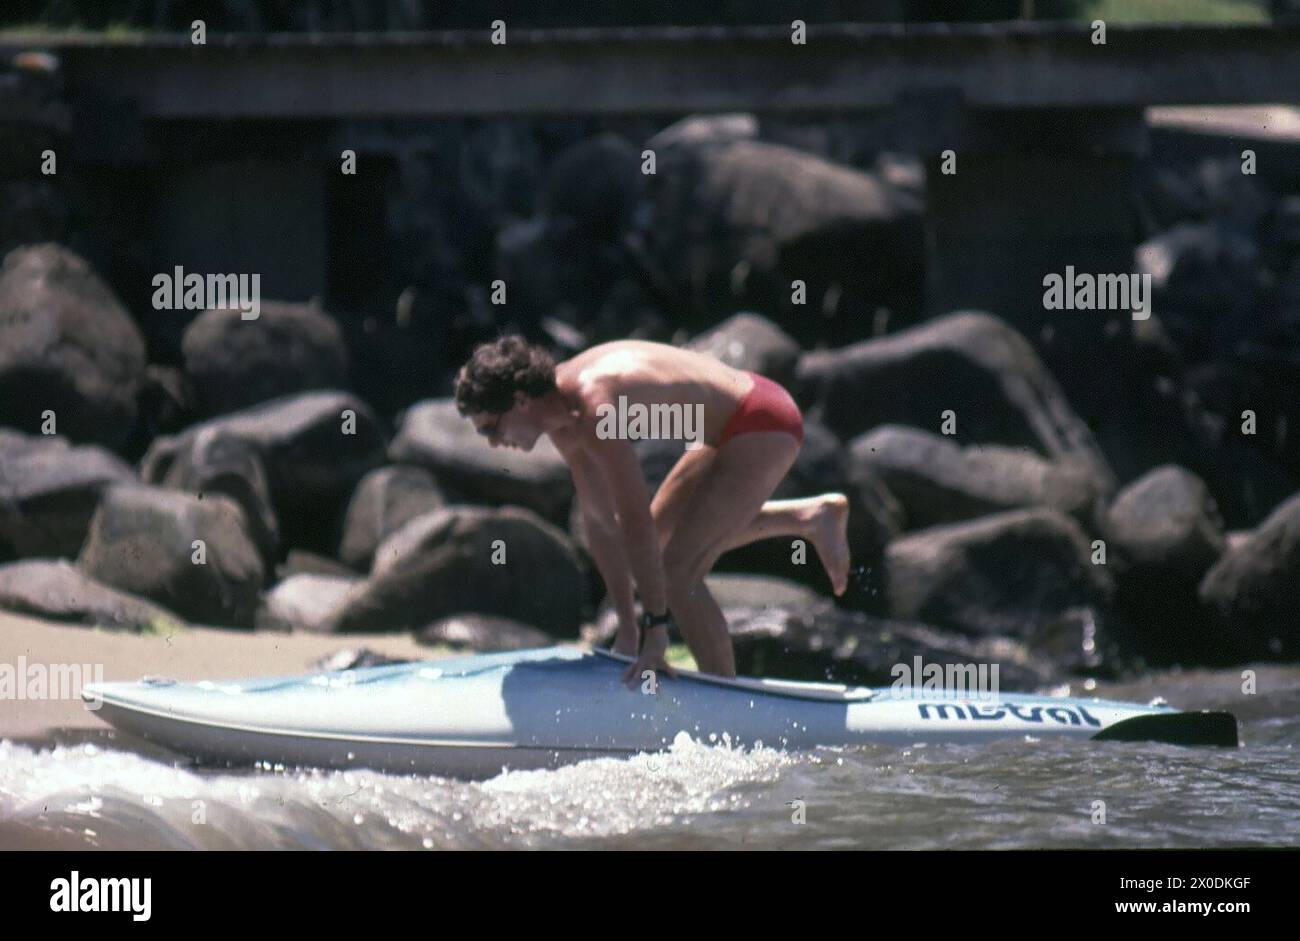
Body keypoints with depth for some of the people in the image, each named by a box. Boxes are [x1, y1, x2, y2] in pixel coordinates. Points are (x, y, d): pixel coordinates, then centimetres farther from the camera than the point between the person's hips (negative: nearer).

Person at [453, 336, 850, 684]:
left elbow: (635, 520, -31)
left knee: (677, 572, -15)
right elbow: (600, 521, 6)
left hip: (763, 426, -10)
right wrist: (627, 628, 6)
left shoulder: (592, 407, -29)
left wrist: (655, 629, -28)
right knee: (663, 538, 25)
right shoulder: (561, 411, 0)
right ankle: (811, 517, 32)